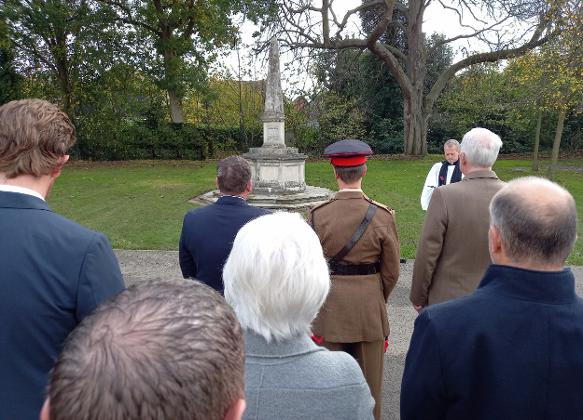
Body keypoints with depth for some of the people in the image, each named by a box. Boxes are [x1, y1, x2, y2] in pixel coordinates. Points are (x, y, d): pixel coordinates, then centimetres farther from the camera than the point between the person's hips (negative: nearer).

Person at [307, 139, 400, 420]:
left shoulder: (317, 215, -12)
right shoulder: (382, 215, -10)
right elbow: (391, 272, -3)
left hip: (328, 310, 0)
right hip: (371, 309, 1)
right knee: (369, 380, 17)